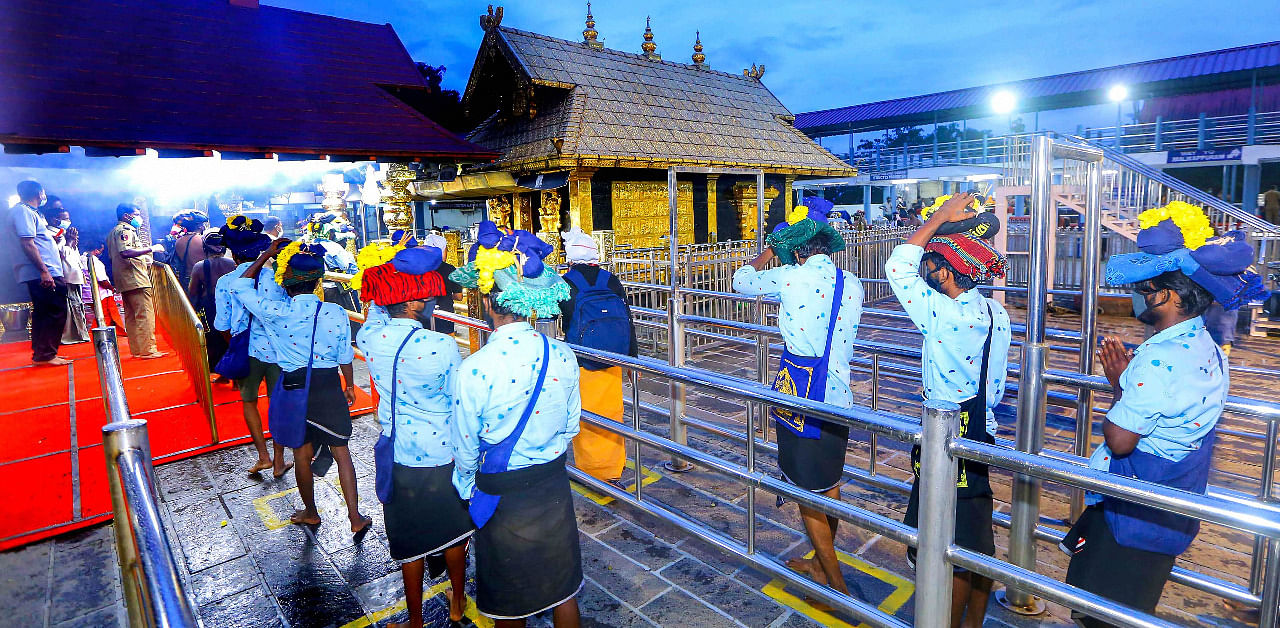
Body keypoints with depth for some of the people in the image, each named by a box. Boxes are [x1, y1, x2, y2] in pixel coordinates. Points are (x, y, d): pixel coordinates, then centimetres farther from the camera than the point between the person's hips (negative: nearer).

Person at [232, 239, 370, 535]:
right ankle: (355, 517, 11)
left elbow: (240, 286, 3)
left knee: (302, 454, 17)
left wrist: (267, 254, 7)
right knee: (341, 451, 10)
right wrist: (349, 385, 16)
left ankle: (310, 513, 36)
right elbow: (345, 356, 2)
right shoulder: (336, 313, -9)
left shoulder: (275, 312, -14)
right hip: (329, 386, 1)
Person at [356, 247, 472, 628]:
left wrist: (390, 280, 11)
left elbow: (377, 305, 10)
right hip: (442, 454, -2)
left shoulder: (370, 338, -14)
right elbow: (460, 405, -12)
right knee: (453, 531, 21)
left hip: (398, 457, 3)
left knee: (410, 541, 19)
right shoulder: (443, 347, -24)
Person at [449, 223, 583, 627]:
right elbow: (570, 428, 1)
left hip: (501, 494, -3)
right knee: (562, 590, 23)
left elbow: (465, 449, -11)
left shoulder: (474, 369, -24)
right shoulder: (562, 356, -12)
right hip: (553, 487, 4)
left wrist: (468, 489, 10)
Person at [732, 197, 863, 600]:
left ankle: (837, 586, 19)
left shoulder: (791, 278, -15)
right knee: (830, 488, 21)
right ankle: (821, 564, 41)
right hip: (839, 398, 7)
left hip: (800, 402, -7)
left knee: (808, 497, 8)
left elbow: (740, 282, 1)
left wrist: (768, 253, 20)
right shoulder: (852, 284, 3)